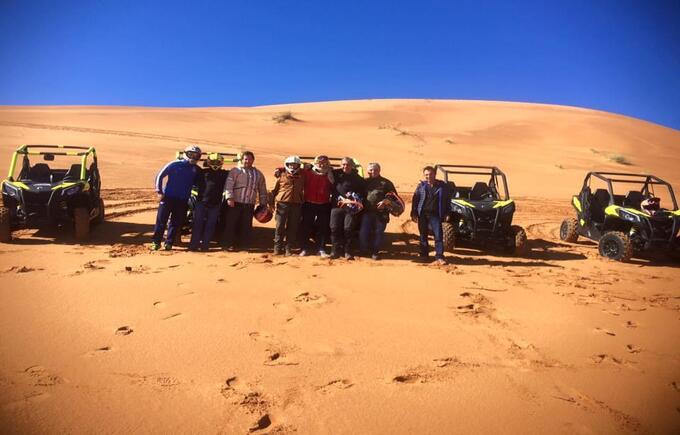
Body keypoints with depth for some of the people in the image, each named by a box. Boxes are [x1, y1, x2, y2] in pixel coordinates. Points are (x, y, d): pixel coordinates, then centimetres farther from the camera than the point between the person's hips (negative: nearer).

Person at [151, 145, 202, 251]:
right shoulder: (174, 164, -4)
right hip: (168, 197, -3)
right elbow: (160, 176, -2)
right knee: (161, 220, -1)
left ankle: (169, 243, 15)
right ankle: (156, 242, 8)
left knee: (176, 222, 6)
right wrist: (159, 191, -5)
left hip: (183, 200, 3)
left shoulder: (196, 170, 4)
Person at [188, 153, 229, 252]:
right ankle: (193, 245, 5)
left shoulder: (224, 174, 11)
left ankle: (205, 245, 12)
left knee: (210, 226, 5)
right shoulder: (203, 172, 7)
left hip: (215, 204, 2)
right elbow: (196, 183, 10)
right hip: (201, 202, -1)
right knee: (198, 224, 1)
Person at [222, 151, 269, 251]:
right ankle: (227, 244, 8)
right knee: (231, 224, -1)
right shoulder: (235, 171, 3)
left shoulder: (258, 174, 15)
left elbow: (262, 190, 17)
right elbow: (229, 185, -8)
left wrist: (264, 203, 12)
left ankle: (242, 245, 15)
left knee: (246, 226, 5)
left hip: (250, 205, 3)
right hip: (235, 203, -3)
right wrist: (229, 197, -20)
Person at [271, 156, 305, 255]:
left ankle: (289, 248, 13)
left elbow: (302, 190, 16)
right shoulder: (282, 175, 5)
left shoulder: (301, 177, 11)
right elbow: (275, 189, 8)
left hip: (296, 205, 2)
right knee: (280, 227, -1)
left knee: (292, 228, 4)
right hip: (282, 204, -2)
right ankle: (277, 247, 10)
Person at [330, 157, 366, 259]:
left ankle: (348, 251, 5)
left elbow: (363, 192, 6)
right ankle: (335, 250, 8)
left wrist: (357, 201, -7)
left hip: (351, 207, -2)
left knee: (348, 229, -3)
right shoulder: (336, 174, 10)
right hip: (337, 205, 2)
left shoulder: (358, 179, 5)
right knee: (334, 228, -1)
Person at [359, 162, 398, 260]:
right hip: (367, 212, 2)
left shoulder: (386, 183, 4)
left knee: (378, 233, 5)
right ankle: (364, 250, 15)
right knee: (363, 232, -4)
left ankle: (375, 252, 19)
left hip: (381, 213, -2)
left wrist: (385, 201, -14)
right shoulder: (365, 182, 13)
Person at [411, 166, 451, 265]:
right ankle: (424, 255, 22)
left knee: (438, 235, -7)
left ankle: (439, 257, -2)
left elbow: (447, 199, 9)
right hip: (422, 214, 1)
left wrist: (446, 213, 6)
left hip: (435, 214, -1)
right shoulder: (421, 186, 4)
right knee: (423, 235, 10)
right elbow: (415, 199, 5)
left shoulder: (442, 186, 2)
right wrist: (414, 213, 0)